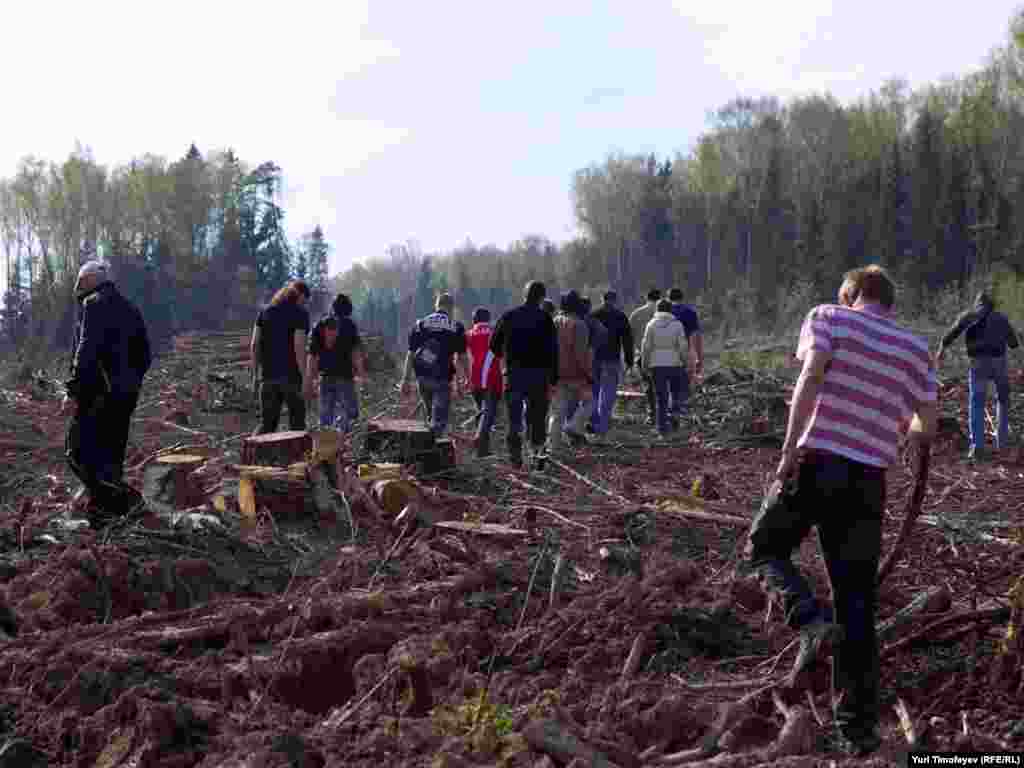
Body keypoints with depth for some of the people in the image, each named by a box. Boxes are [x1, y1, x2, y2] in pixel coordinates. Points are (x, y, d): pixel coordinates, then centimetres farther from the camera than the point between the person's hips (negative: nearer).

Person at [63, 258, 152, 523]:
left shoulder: (94, 303, -7)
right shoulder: (129, 309, 20)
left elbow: (86, 350, -19)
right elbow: (144, 356, 21)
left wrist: (73, 390, -20)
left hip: (99, 392, -9)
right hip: (127, 395, 9)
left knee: (80, 451, -8)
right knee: (110, 454, 14)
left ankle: (122, 497, -18)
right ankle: (104, 507, 16)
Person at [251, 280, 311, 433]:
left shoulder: (265, 311, 8)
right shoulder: (300, 314, -9)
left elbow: (254, 345, 5)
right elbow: (299, 347, -18)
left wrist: (256, 373, 14)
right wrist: (306, 379, -17)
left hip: (268, 374, 4)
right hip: (292, 375, -4)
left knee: (267, 424, 7)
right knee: (297, 422, 12)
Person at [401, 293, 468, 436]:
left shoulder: (420, 324, 9)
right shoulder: (456, 327, 2)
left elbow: (411, 354, 6)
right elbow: (461, 357, 1)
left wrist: (405, 379, 8)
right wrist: (464, 379, 12)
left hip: (422, 376, 4)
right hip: (443, 378, -4)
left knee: (431, 414, 22)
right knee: (439, 418, 0)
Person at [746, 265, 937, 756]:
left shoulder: (829, 316, 6)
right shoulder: (916, 348, 14)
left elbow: (811, 376, -12)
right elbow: (927, 430, 10)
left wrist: (790, 448, -15)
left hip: (816, 460, -3)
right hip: (868, 477, 3)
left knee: (764, 549, 18)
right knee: (857, 600, 10)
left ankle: (813, 624, -9)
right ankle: (858, 727, 12)